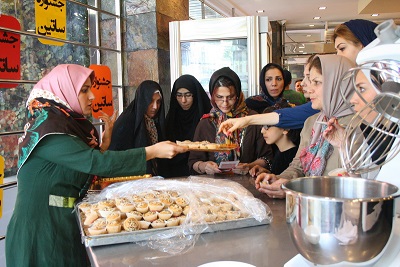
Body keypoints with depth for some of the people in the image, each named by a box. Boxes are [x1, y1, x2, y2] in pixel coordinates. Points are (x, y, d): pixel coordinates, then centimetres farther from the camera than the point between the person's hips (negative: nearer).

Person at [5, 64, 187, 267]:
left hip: (63, 224, 8)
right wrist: (152, 152, -24)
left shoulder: (67, 122, 9)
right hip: (41, 229, -8)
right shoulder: (48, 128, -19)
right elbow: (95, 162, -26)